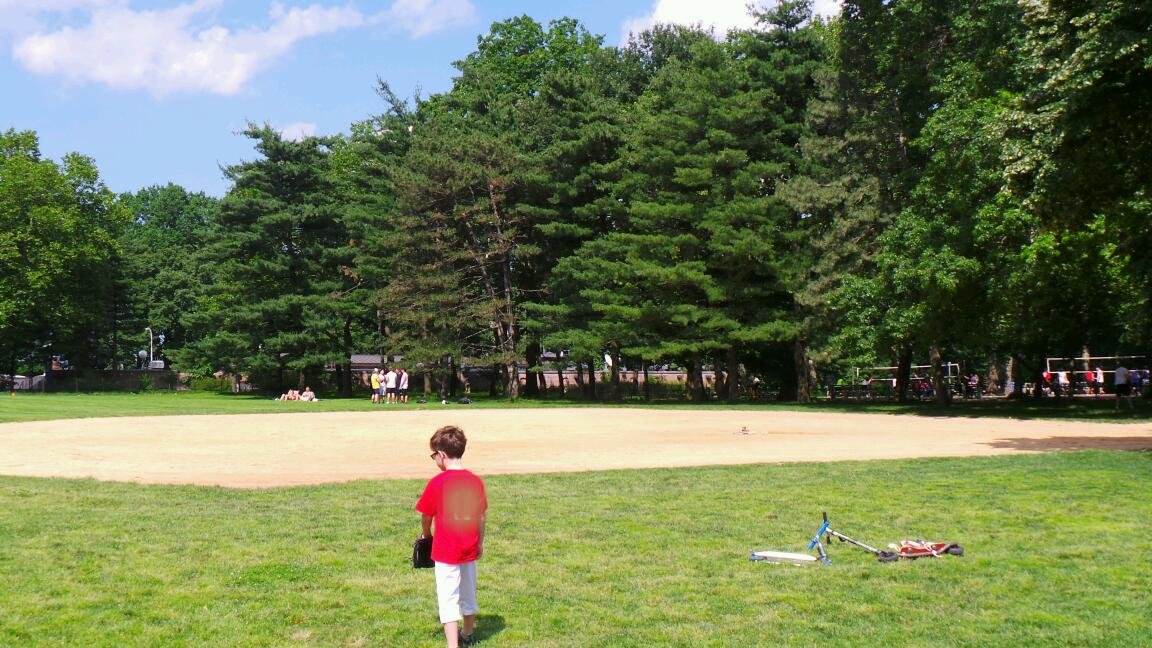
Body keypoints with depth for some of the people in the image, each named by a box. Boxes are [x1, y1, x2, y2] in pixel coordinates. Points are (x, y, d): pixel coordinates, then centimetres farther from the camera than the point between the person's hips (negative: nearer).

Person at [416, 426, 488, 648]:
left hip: (446, 551, -5)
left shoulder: (437, 483, -16)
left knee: (448, 600, -3)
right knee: (468, 594, 22)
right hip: (470, 549, 6)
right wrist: (480, 543, 19)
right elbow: (482, 516, 6)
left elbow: (426, 516, -5)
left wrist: (426, 534, 16)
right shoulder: (475, 481, -2)